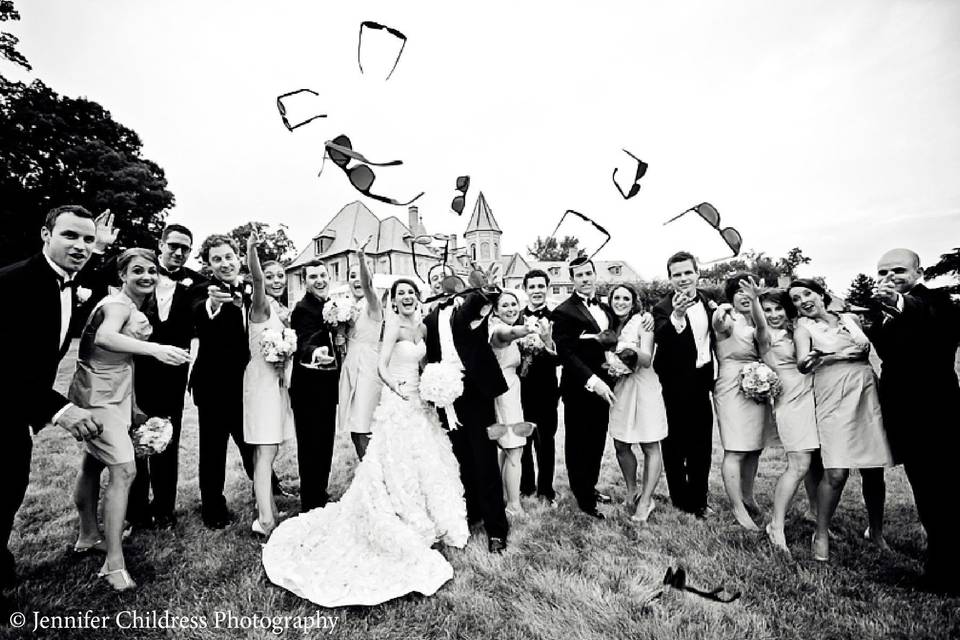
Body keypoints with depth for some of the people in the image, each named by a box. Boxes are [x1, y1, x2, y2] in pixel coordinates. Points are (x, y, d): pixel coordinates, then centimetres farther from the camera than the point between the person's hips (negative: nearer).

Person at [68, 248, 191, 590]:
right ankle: (114, 563, -9)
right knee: (124, 469, -15)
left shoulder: (134, 308, 11)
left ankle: (88, 535, 39)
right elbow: (104, 337, -37)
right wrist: (154, 348, -49)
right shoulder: (118, 304, -15)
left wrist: (133, 405, 14)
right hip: (99, 394, -10)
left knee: (93, 463, 22)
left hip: (115, 393, 10)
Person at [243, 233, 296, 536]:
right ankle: (266, 520, -6)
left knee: (266, 452, 16)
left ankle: (268, 509, 27)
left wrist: (288, 355, 3)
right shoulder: (261, 304, -10)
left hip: (279, 382, 8)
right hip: (261, 380, -8)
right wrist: (251, 249, -48)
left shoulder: (282, 310, 14)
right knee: (266, 452, -9)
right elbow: (256, 278, -32)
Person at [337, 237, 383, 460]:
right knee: (355, 432, 11)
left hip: (368, 368, -7)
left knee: (365, 433, -9)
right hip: (349, 367, 7)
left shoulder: (372, 304, -6)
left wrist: (361, 256, -43)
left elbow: (366, 285, -29)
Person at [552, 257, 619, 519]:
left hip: (602, 386, 7)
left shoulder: (606, 309, 10)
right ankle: (584, 499, 24)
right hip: (579, 389, -7)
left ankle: (590, 487, 37)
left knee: (597, 443, 18)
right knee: (579, 446, 8)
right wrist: (592, 380, -24)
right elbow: (566, 353, -18)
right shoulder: (564, 312, -13)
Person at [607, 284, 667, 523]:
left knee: (650, 447, -1)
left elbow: (647, 360, -13)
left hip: (643, 386, -5)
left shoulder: (642, 322, -5)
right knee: (620, 446, 7)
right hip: (618, 389, 5)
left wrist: (633, 349, -30)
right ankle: (632, 492, 26)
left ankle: (645, 500, 10)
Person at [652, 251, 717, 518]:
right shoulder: (663, 308, -16)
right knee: (675, 446, 8)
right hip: (676, 388, -6)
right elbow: (662, 341, -36)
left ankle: (699, 499, 34)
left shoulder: (707, 301, 5)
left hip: (702, 384, 6)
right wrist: (677, 315, -48)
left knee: (702, 445, 17)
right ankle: (681, 501, 26)